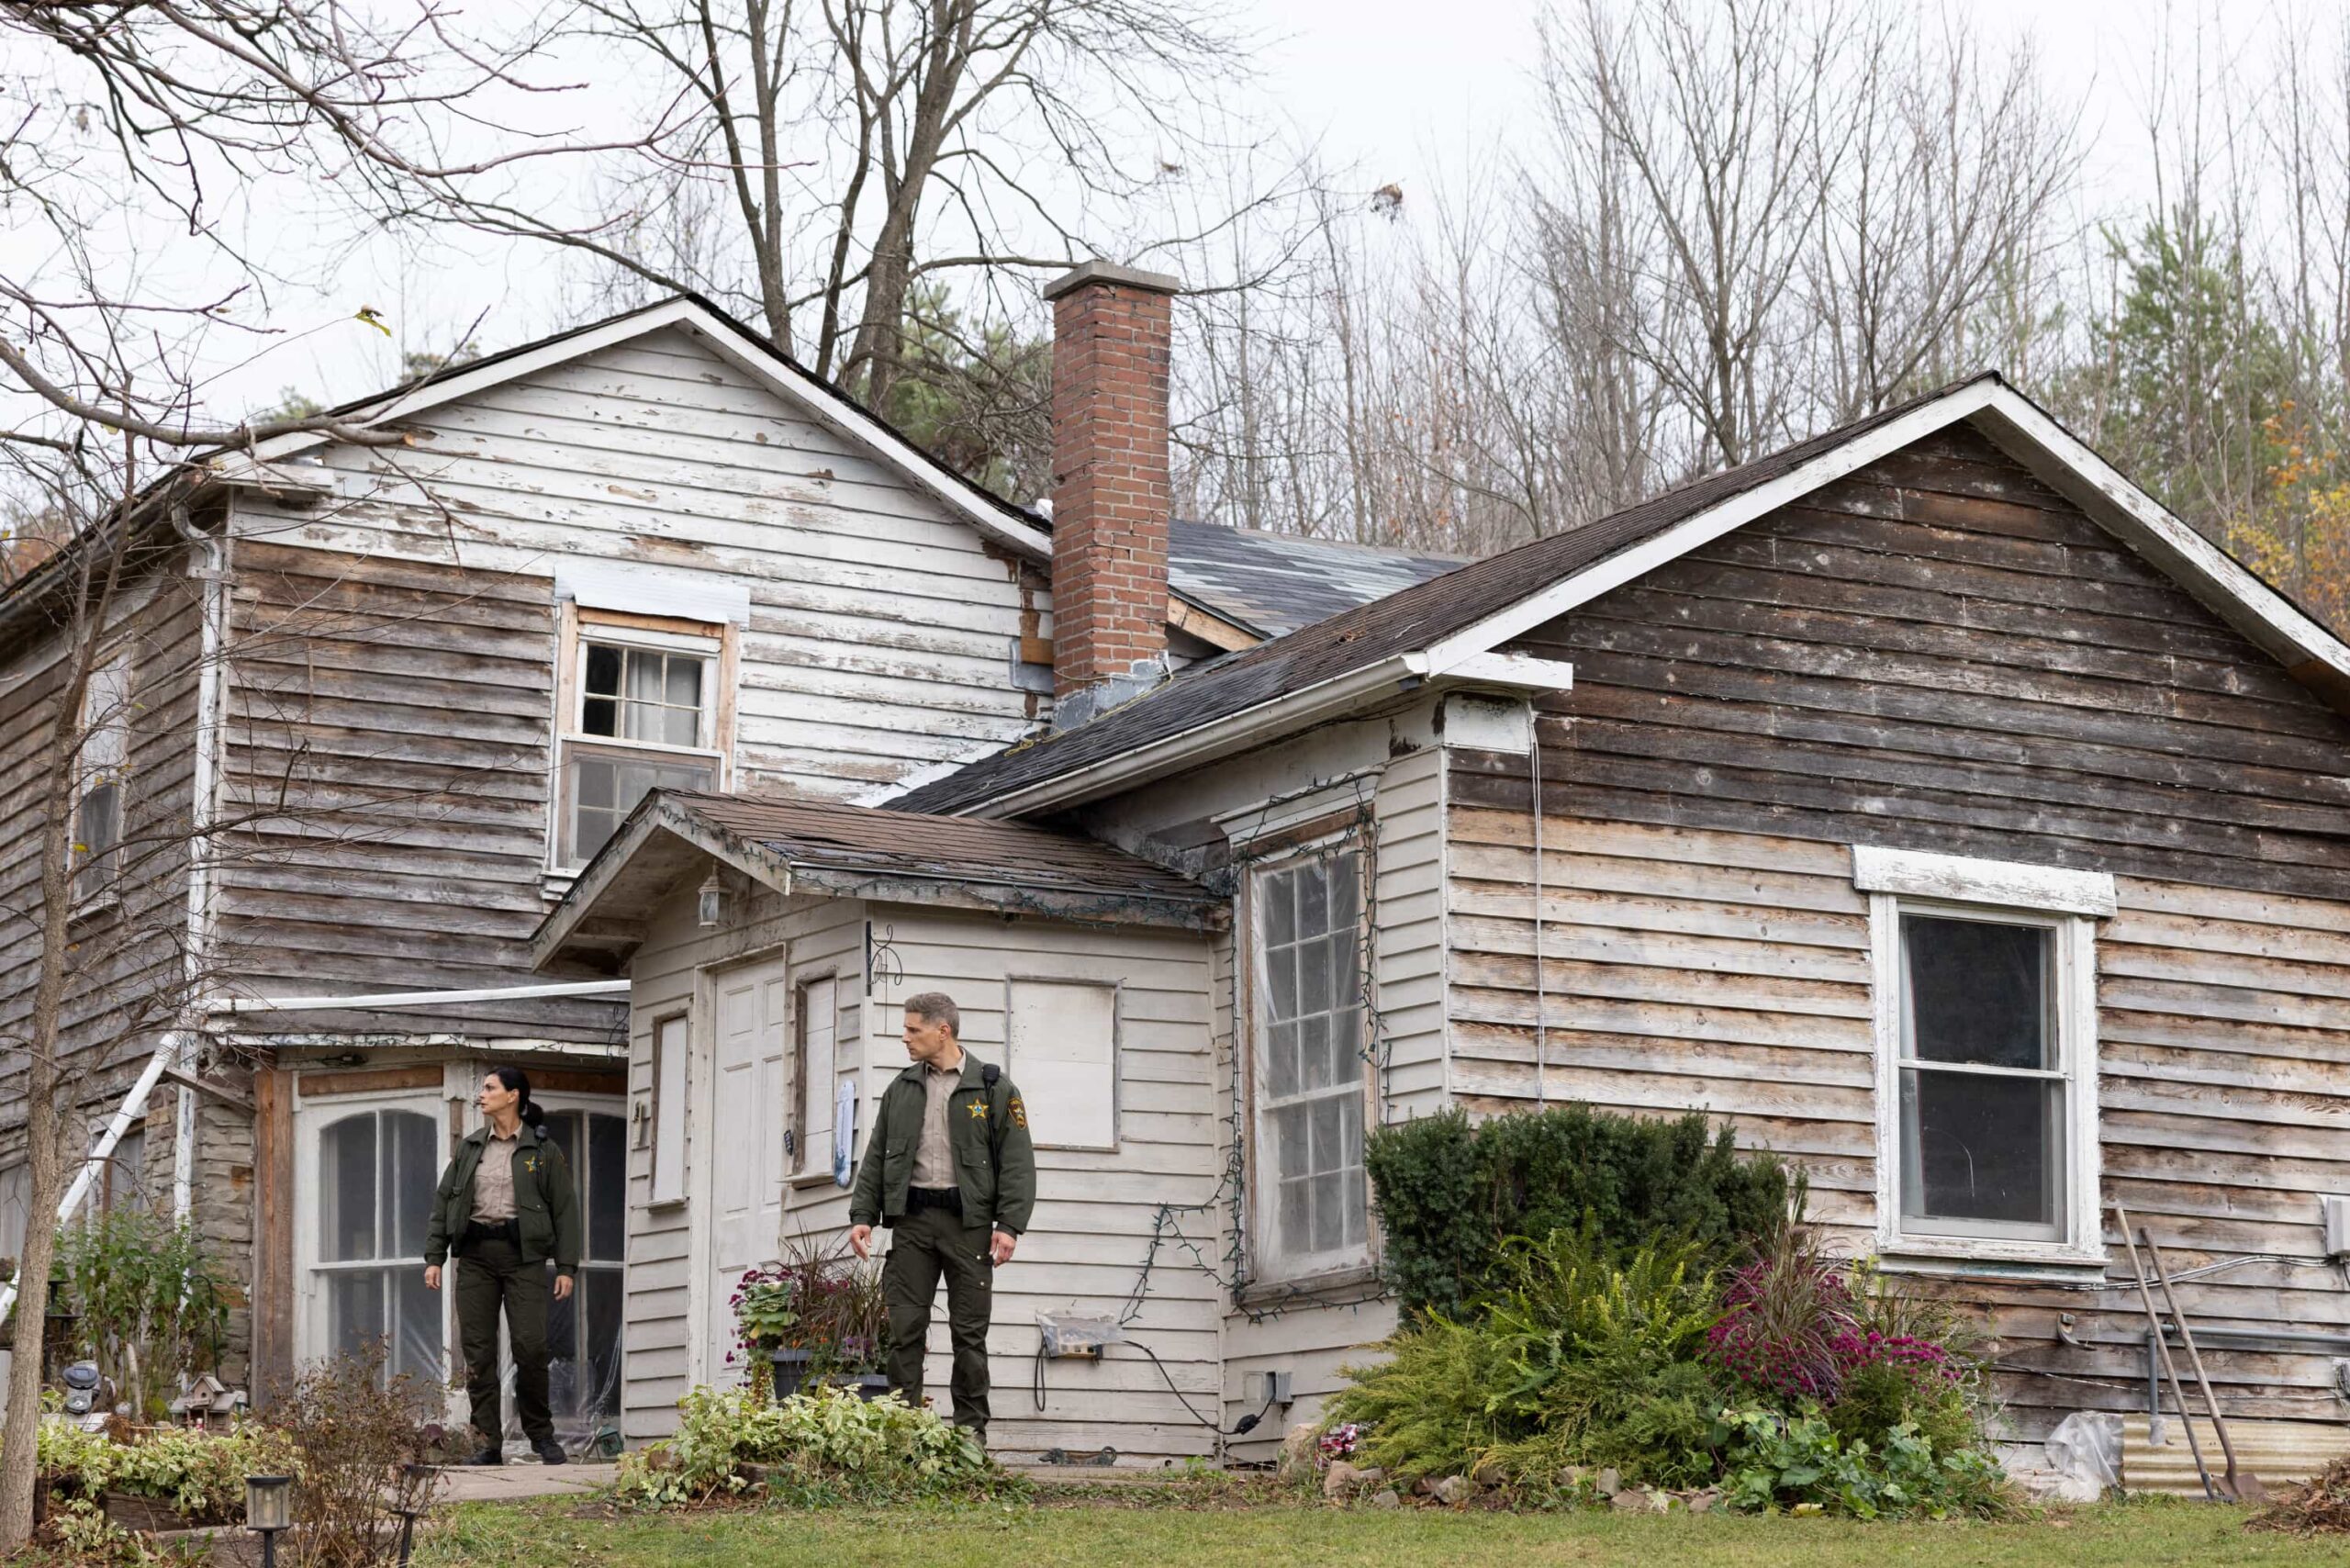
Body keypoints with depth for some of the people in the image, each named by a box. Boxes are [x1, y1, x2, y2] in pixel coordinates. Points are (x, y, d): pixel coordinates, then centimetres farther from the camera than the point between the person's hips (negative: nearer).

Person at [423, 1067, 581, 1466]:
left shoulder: (542, 1150, 4)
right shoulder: (470, 1147, 14)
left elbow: (565, 1209, 2)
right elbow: (444, 1201, 15)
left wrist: (566, 1267, -5)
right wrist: (434, 1257, 6)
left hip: (522, 1253, -4)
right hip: (475, 1255, 4)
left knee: (530, 1345, -11)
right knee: (477, 1350, -2)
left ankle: (541, 1434, 7)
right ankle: (490, 1443, 2)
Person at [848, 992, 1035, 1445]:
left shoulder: (993, 1087, 2)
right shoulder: (902, 1089, 14)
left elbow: (1017, 1163, -2)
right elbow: (876, 1157, 15)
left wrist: (1009, 1224, -12)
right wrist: (862, 1215, 4)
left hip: (968, 1220, -3)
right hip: (912, 1219, 3)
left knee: (969, 1332, 0)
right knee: (904, 1328, -1)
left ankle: (971, 1429, 7)